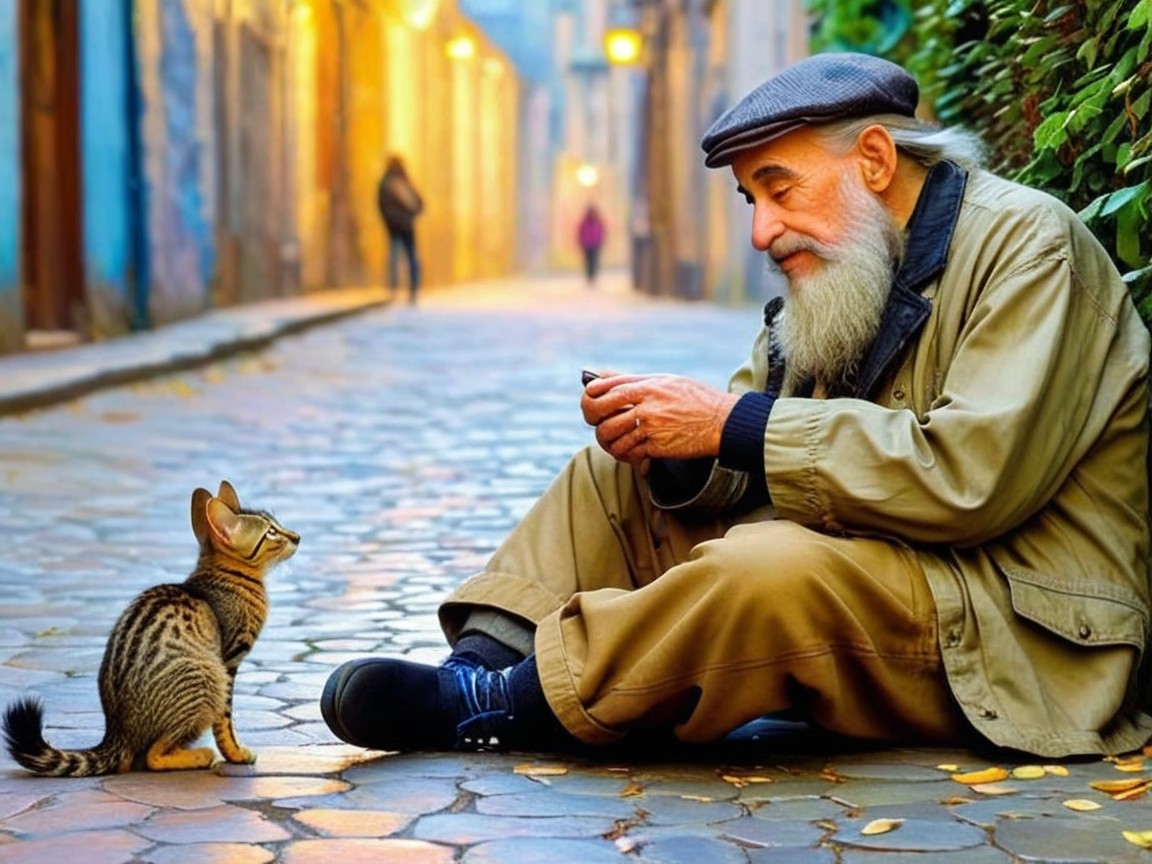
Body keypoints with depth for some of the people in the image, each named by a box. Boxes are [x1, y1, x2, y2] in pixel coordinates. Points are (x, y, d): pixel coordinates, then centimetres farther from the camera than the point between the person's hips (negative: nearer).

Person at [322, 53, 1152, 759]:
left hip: (1022, 626, -9)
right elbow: (748, 468, 13)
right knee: (617, 475, 6)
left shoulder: (1028, 245, -12)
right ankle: (486, 664, -13)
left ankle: (504, 706, -21)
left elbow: (974, 477, -25)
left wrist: (734, 425, -23)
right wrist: (672, 439, -12)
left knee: (768, 567, -36)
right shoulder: (844, 262, 14)